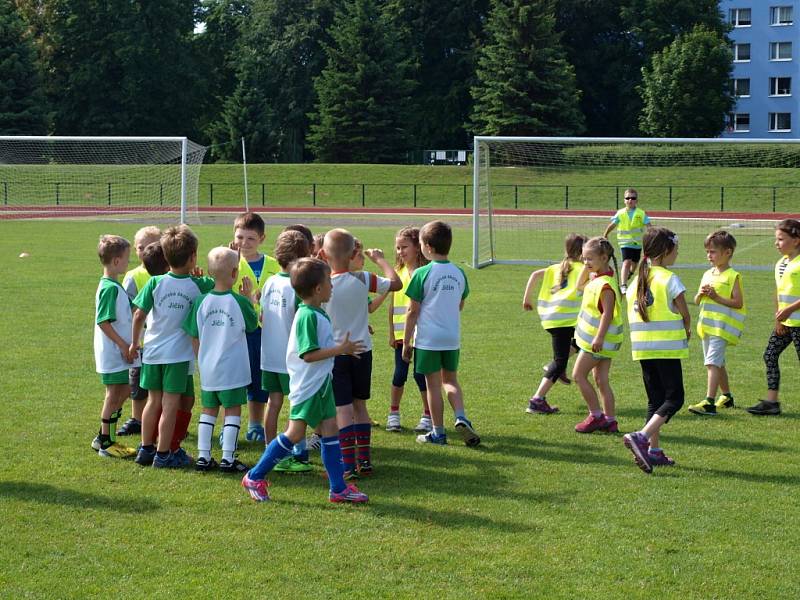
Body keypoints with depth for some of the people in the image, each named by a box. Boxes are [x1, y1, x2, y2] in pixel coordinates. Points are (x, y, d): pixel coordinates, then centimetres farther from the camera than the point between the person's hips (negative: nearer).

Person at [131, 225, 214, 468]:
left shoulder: (155, 282, -7)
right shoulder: (197, 285, -8)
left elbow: (139, 315, -5)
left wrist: (135, 342, 8)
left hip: (152, 351, 3)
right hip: (178, 354, -3)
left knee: (154, 401, 14)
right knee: (171, 405, 2)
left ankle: (146, 449, 22)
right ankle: (163, 454, 5)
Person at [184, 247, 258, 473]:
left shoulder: (201, 301, -4)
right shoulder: (239, 302, -13)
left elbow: (194, 337, 2)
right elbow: (252, 325, 5)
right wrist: (249, 297, 11)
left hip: (207, 368, 3)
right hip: (234, 369, -3)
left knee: (208, 409, 14)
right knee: (233, 410, 6)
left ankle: (203, 456, 13)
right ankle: (228, 458, 3)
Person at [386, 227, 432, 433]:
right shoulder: (397, 272, 6)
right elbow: (392, 304, 10)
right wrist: (391, 333, 8)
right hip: (401, 333, 4)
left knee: (421, 374, 1)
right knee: (399, 375, 9)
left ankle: (427, 417, 13)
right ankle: (393, 414, 20)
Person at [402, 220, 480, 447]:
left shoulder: (422, 274, -12)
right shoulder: (459, 273, 3)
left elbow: (413, 311, -10)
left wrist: (406, 342, -3)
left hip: (427, 339, -4)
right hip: (452, 338, 4)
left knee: (433, 384, 4)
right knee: (450, 380, 18)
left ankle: (438, 432, 10)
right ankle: (461, 418, -2)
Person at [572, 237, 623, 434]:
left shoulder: (605, 285, -22)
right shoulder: (596, 278, 9)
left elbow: (607, 314, -27)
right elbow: (580, 285, 31)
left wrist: (599, 338, -29)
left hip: (598, 341, -10)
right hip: (603, 341, 10)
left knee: (579, 375, -1)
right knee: (601, 380, 12)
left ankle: (596, 416, 4)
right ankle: (610, 420, 14)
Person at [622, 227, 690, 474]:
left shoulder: (636, 280, 10)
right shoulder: (670, 279, -10)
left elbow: (633, 315, 11)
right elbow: (685, 315, -7)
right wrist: (686, 333, 15)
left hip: (642, 348, 7)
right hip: (668, 347, -7)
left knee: (655, 399, 14)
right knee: (674, 398, -3)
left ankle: (654, 450, 11)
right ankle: (641, 437, -21)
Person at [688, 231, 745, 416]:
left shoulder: (733, 276, -9)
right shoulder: (707, 275, 13)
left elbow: (738, 303, -14)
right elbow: (696, 301, 16)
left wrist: (716, 297, -18)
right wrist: (700, 294, -6)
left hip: (722, 327, -8)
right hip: (707, 325, 8)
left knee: (713, 362, -18)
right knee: (717, 363, 19)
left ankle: (709, 402, -25)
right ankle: (726, 396, 36)